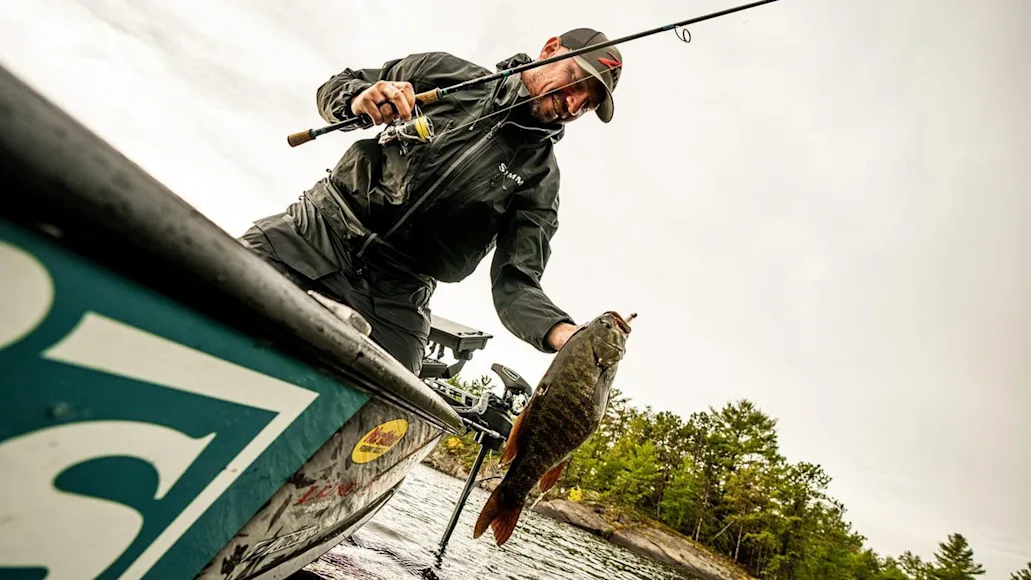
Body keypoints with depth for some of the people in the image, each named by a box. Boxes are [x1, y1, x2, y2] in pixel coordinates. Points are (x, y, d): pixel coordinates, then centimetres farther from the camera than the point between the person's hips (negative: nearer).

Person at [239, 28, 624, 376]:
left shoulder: (541, 180, 3)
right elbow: (334, 87, 13)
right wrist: (358, 98, -12)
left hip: (395, 301, 0)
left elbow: (515, 284, -5)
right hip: (319, 226, 1)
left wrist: (564, 332, -26)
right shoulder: (445, 71, 6)